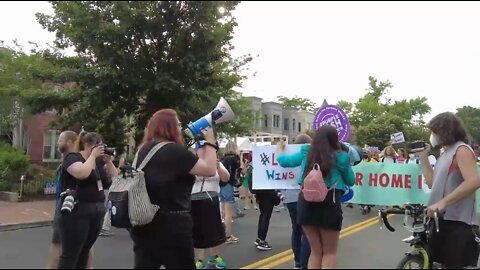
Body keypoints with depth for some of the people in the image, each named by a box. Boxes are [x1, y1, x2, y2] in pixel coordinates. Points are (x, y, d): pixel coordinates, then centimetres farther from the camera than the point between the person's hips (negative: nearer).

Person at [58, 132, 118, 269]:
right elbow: (82, 173, -24)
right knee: (70, 255, -3)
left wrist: (108, 161, 5)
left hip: (97, 212, 7)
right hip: (77, 212, -7)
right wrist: (93, 155, -12)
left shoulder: (97, 163, 19)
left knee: (84, 252, 10)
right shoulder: (72, 157, -3)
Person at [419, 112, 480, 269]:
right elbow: (432, 183, 14)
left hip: (458, 222, -9)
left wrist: (443, 202, -32)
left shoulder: (461, 150, -11)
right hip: (443, 219, 9)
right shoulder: (446, 154, 17)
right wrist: (423, 157, 11)